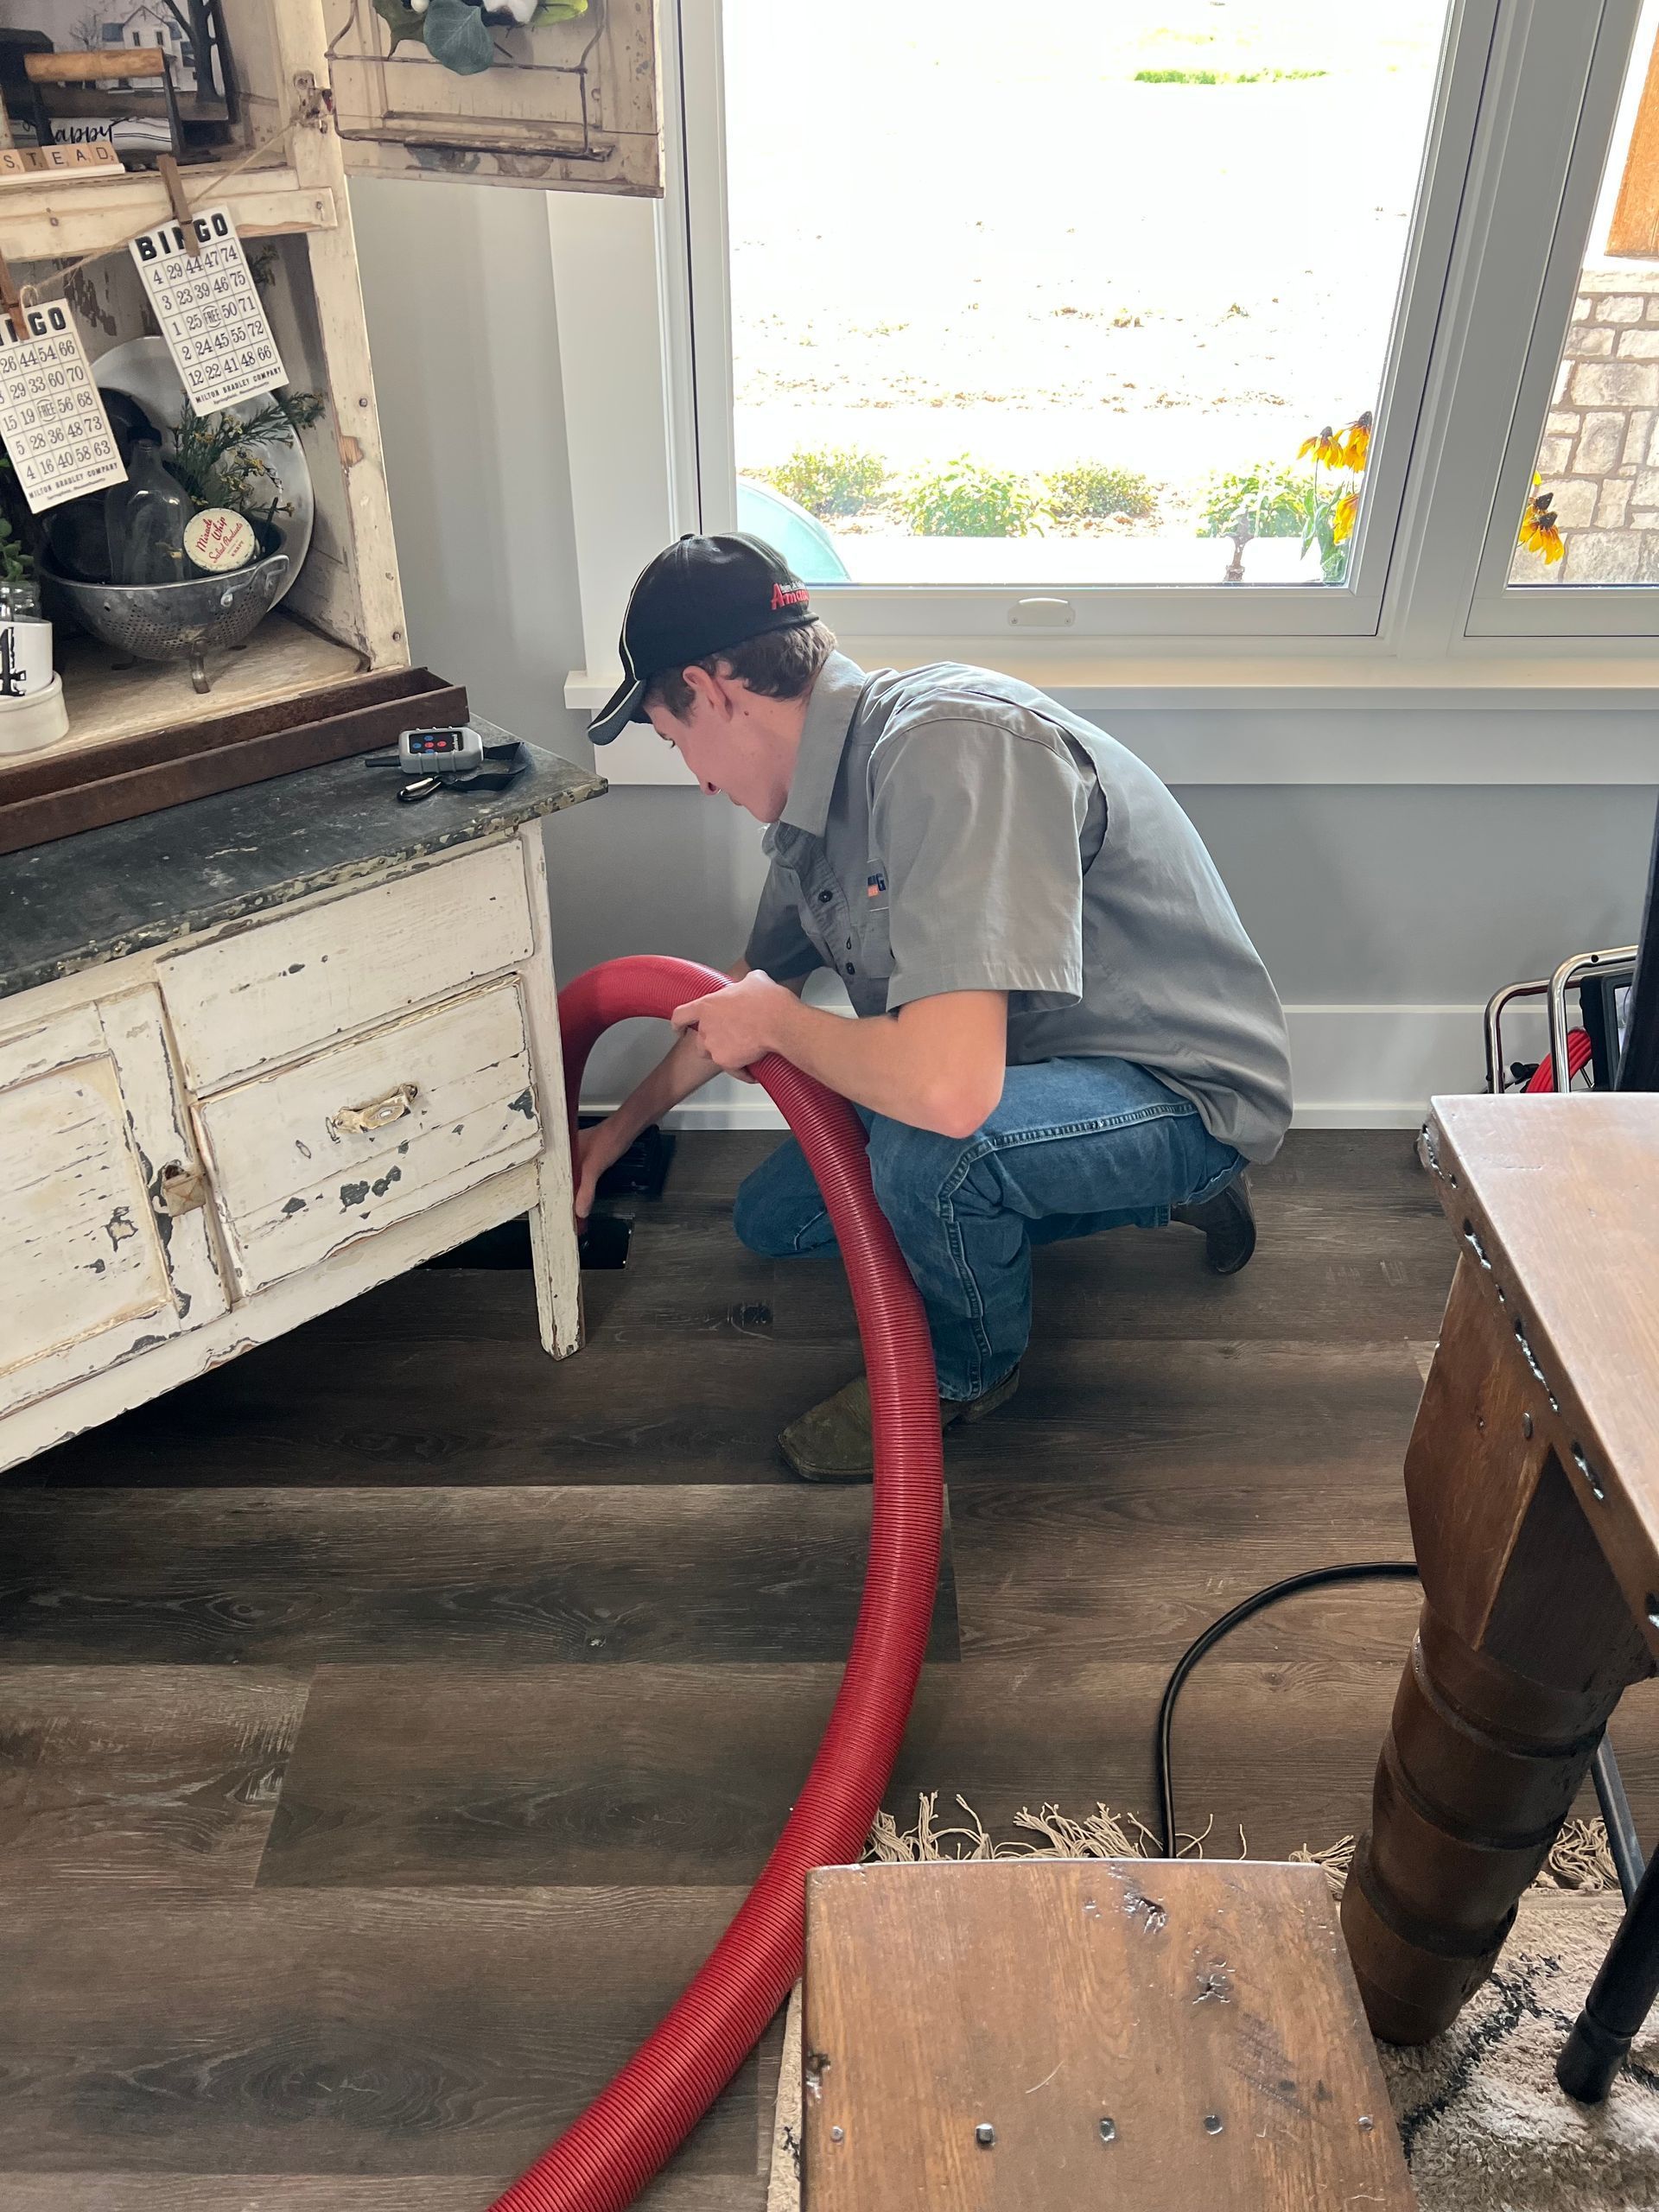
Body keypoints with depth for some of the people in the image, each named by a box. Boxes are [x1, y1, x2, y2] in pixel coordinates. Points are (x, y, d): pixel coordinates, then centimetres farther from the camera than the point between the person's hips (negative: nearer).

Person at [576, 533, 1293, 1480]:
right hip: (1026, 1069, 10)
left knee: (928, 1150, -37)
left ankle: (968, 1367, 0)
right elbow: (756, 988, 17)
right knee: (772, 1218, 12)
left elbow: (948, 1087, -42)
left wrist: (777, 1021, -21)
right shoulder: (818, 794, -1)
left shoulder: (949, 747, -32)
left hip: (1184, 1089, -9)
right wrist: (619, 1129, 27)